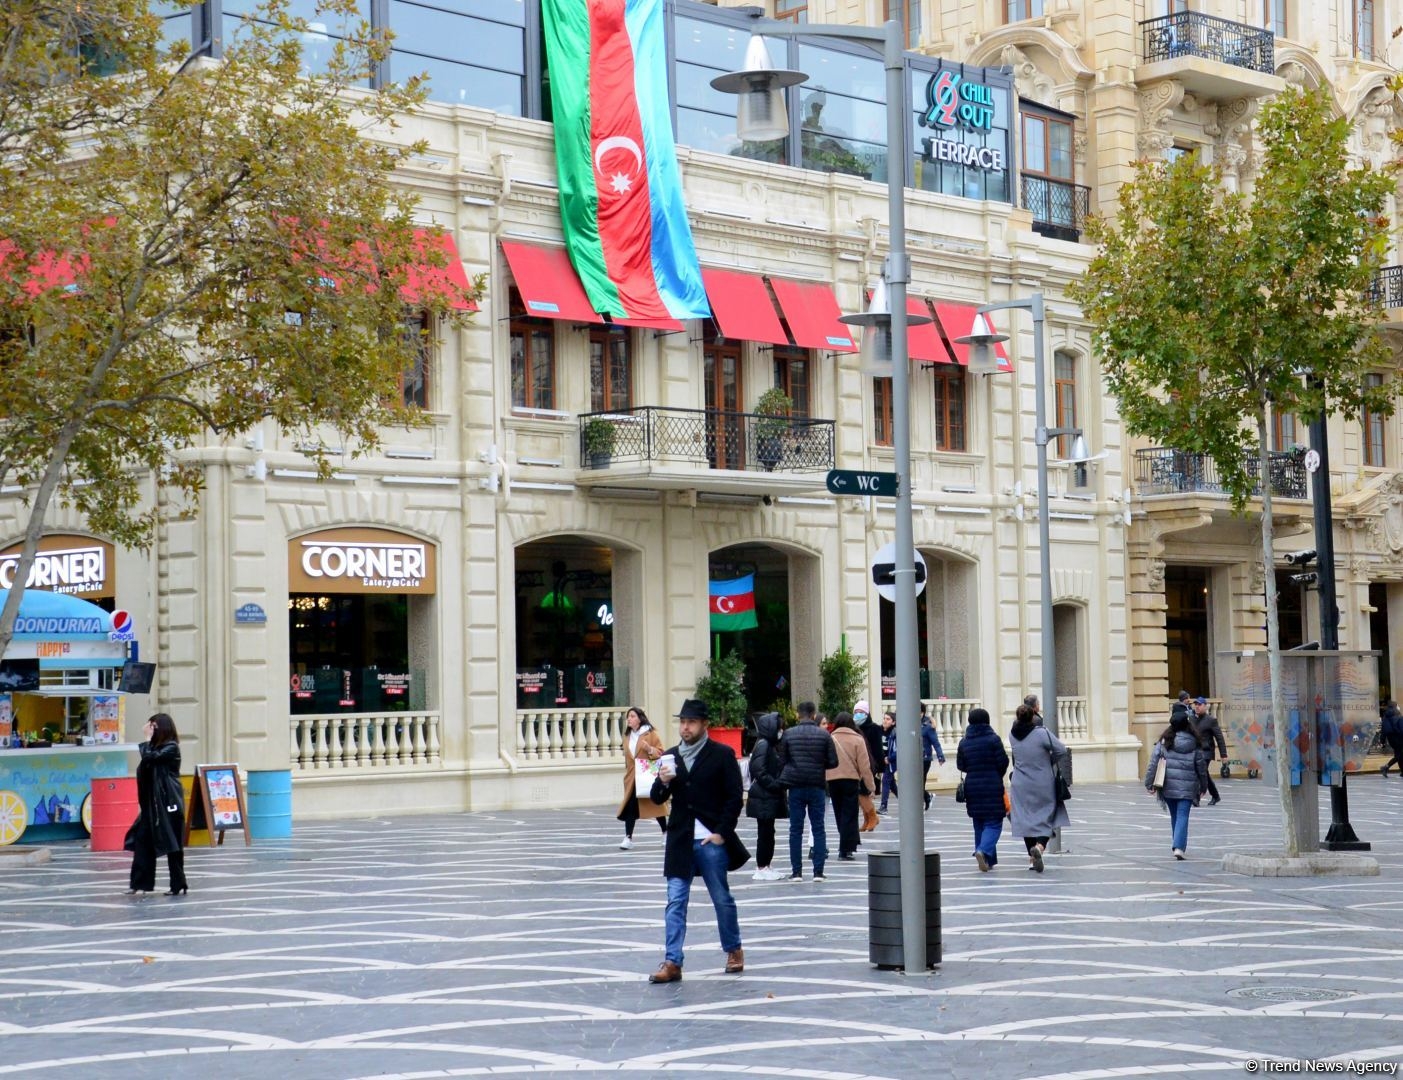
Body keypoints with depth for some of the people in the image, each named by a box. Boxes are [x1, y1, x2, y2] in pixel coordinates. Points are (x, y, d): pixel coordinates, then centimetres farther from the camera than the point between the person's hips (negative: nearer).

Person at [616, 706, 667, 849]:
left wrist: (650, 749, -24)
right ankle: (628, 838, -5)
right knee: (630, 806, -5)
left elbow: (660, 753, -7)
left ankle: (666, 832, 22)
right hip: (632, 778, 4)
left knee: (656, 804, 5)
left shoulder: (650, 734, -5)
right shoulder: (627, 736, 12)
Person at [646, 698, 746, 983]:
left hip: (712, 841, -3)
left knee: (722, 899, 8)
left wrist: (722, 832, -11)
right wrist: (663, 782, -10)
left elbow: (734, 798, -4)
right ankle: (672, 963, -5)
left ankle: (734, 950, 27)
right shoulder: (670, 757, 10)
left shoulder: (722, 755, -3)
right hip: (680, 841, 3)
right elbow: (658, 799, 12)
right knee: (675, 902, -2)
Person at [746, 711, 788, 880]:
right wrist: (776, 785, -18)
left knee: (767, 832, 12)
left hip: (770, 797, 10)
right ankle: (761, 869, -1)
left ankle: (766, 867, 18)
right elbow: (759, 771, -20)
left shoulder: (771, 745, 16)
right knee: (765, 832, -5)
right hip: (764, 797, -10)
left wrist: (780, 785, 8)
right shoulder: (763, 745, -14)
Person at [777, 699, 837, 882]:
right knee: (818, 829, 6)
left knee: (796, 830, 6)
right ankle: (818, 872, 2)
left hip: (795, 786, 0)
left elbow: (781, 762, -1)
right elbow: (833, 762, -3)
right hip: (817, 787, 0)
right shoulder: (824, 735, -3)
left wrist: (784, 781, 14)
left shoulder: (788, 734, -3)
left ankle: (796, 872, 4)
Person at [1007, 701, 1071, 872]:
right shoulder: (1042, 733, -17)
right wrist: (1048, 760, 3)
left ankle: (1032, 858, 13)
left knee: (1025, 819, 12)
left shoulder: (1013, 734, -5)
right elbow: (1061, 750, -11)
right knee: (1046, 818, 6)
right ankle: (1039, 846, -21)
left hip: (1021, 786, 3)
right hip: (1043, 785, -3)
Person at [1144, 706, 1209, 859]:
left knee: (1174, 816, 17)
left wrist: (1149, 783, -1)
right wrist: (1204, 786, 18)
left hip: (1168, 786, 1)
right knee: (1183, 817, -1)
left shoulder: (1165, 741, -4)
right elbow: (1201, 766, 6)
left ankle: (1177, 845, 26)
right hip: (1187, 787, -1)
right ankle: (1179, 847, -16)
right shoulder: (1194, 743, -1)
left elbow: (1154, 762, -7)